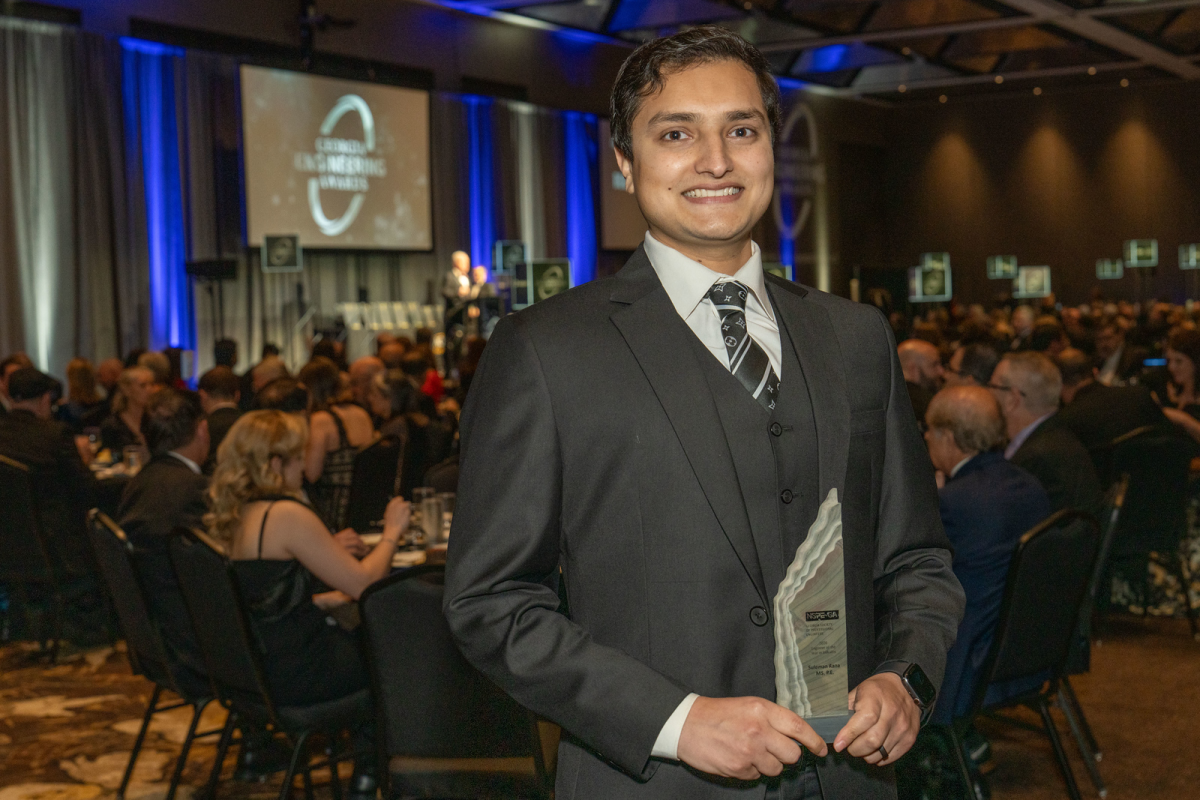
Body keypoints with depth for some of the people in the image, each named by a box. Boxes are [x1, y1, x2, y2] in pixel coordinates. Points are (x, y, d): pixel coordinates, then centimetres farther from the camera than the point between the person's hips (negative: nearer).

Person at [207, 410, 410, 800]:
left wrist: (332, 598, 15)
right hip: (293, 674, -8)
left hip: (249, 665, 8)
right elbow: (362, 582, -17)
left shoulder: (230, 516, 6)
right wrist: (392, 532, -2)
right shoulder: (287, 515, -21)